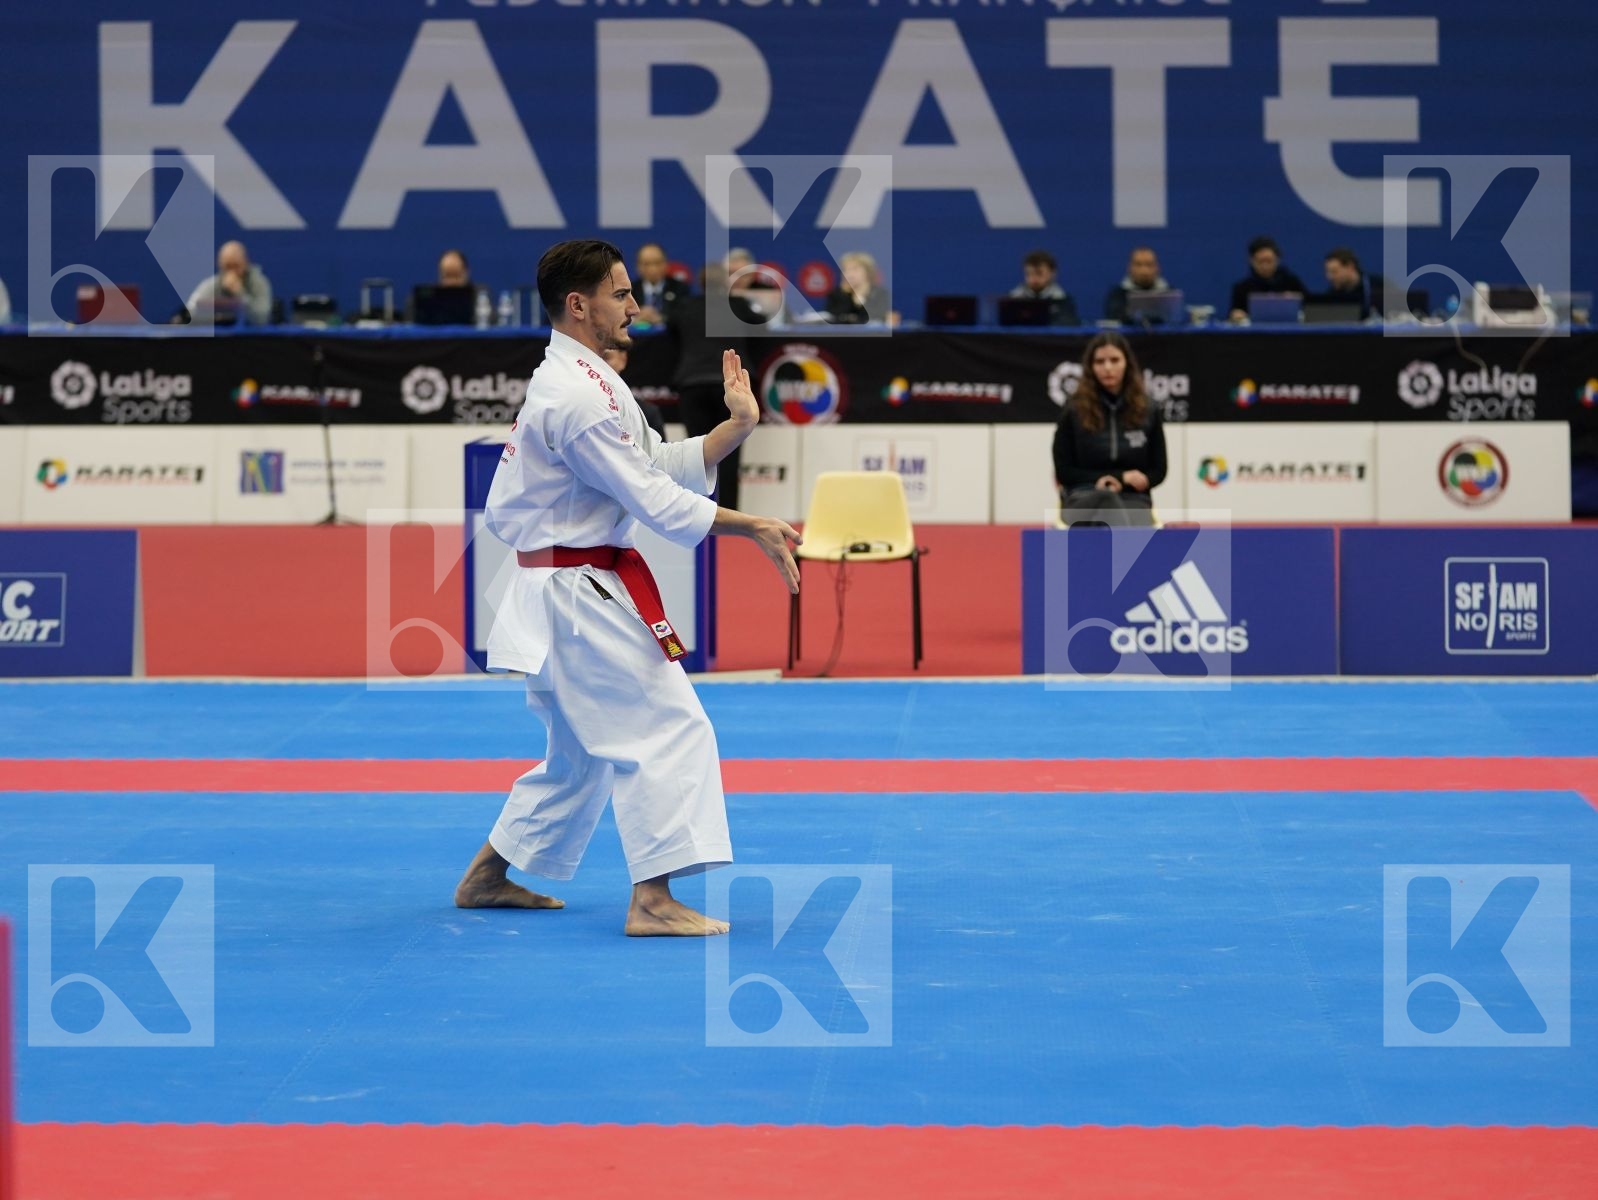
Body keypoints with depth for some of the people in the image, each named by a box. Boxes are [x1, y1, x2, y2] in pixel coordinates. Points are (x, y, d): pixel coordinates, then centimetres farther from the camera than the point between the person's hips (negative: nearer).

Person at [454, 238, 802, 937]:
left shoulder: (581, 381, 17)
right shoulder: (576, 396, -18)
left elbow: (662, 464, 13)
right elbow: (651, 496, -21)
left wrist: (737, 425, 2)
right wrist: (750, 528, -19)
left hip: (562, 593, 11)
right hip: (583, 593, -11)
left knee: (579, 751, 20)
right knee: (669, 729, -12)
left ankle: (487, 877, 29)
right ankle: (653, 901, -15)